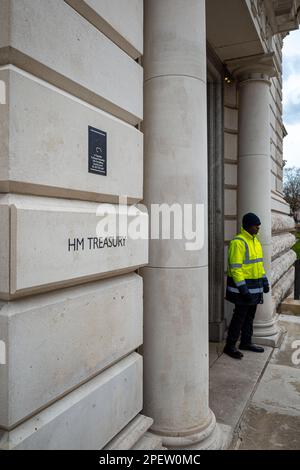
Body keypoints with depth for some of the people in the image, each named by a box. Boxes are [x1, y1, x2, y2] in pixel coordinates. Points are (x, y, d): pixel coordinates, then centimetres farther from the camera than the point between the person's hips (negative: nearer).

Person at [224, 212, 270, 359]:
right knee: (239, 317, -1)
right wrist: (243, 290, -23)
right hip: (243, 287, -9)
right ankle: (230, 346, 12)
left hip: (255, 286, 9)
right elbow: (235, 269, -21)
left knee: (249, 316, 17)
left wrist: (265, 281, 16)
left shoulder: (255, 240, 12)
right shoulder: (238, 242, -18)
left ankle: (246, 342, 31)